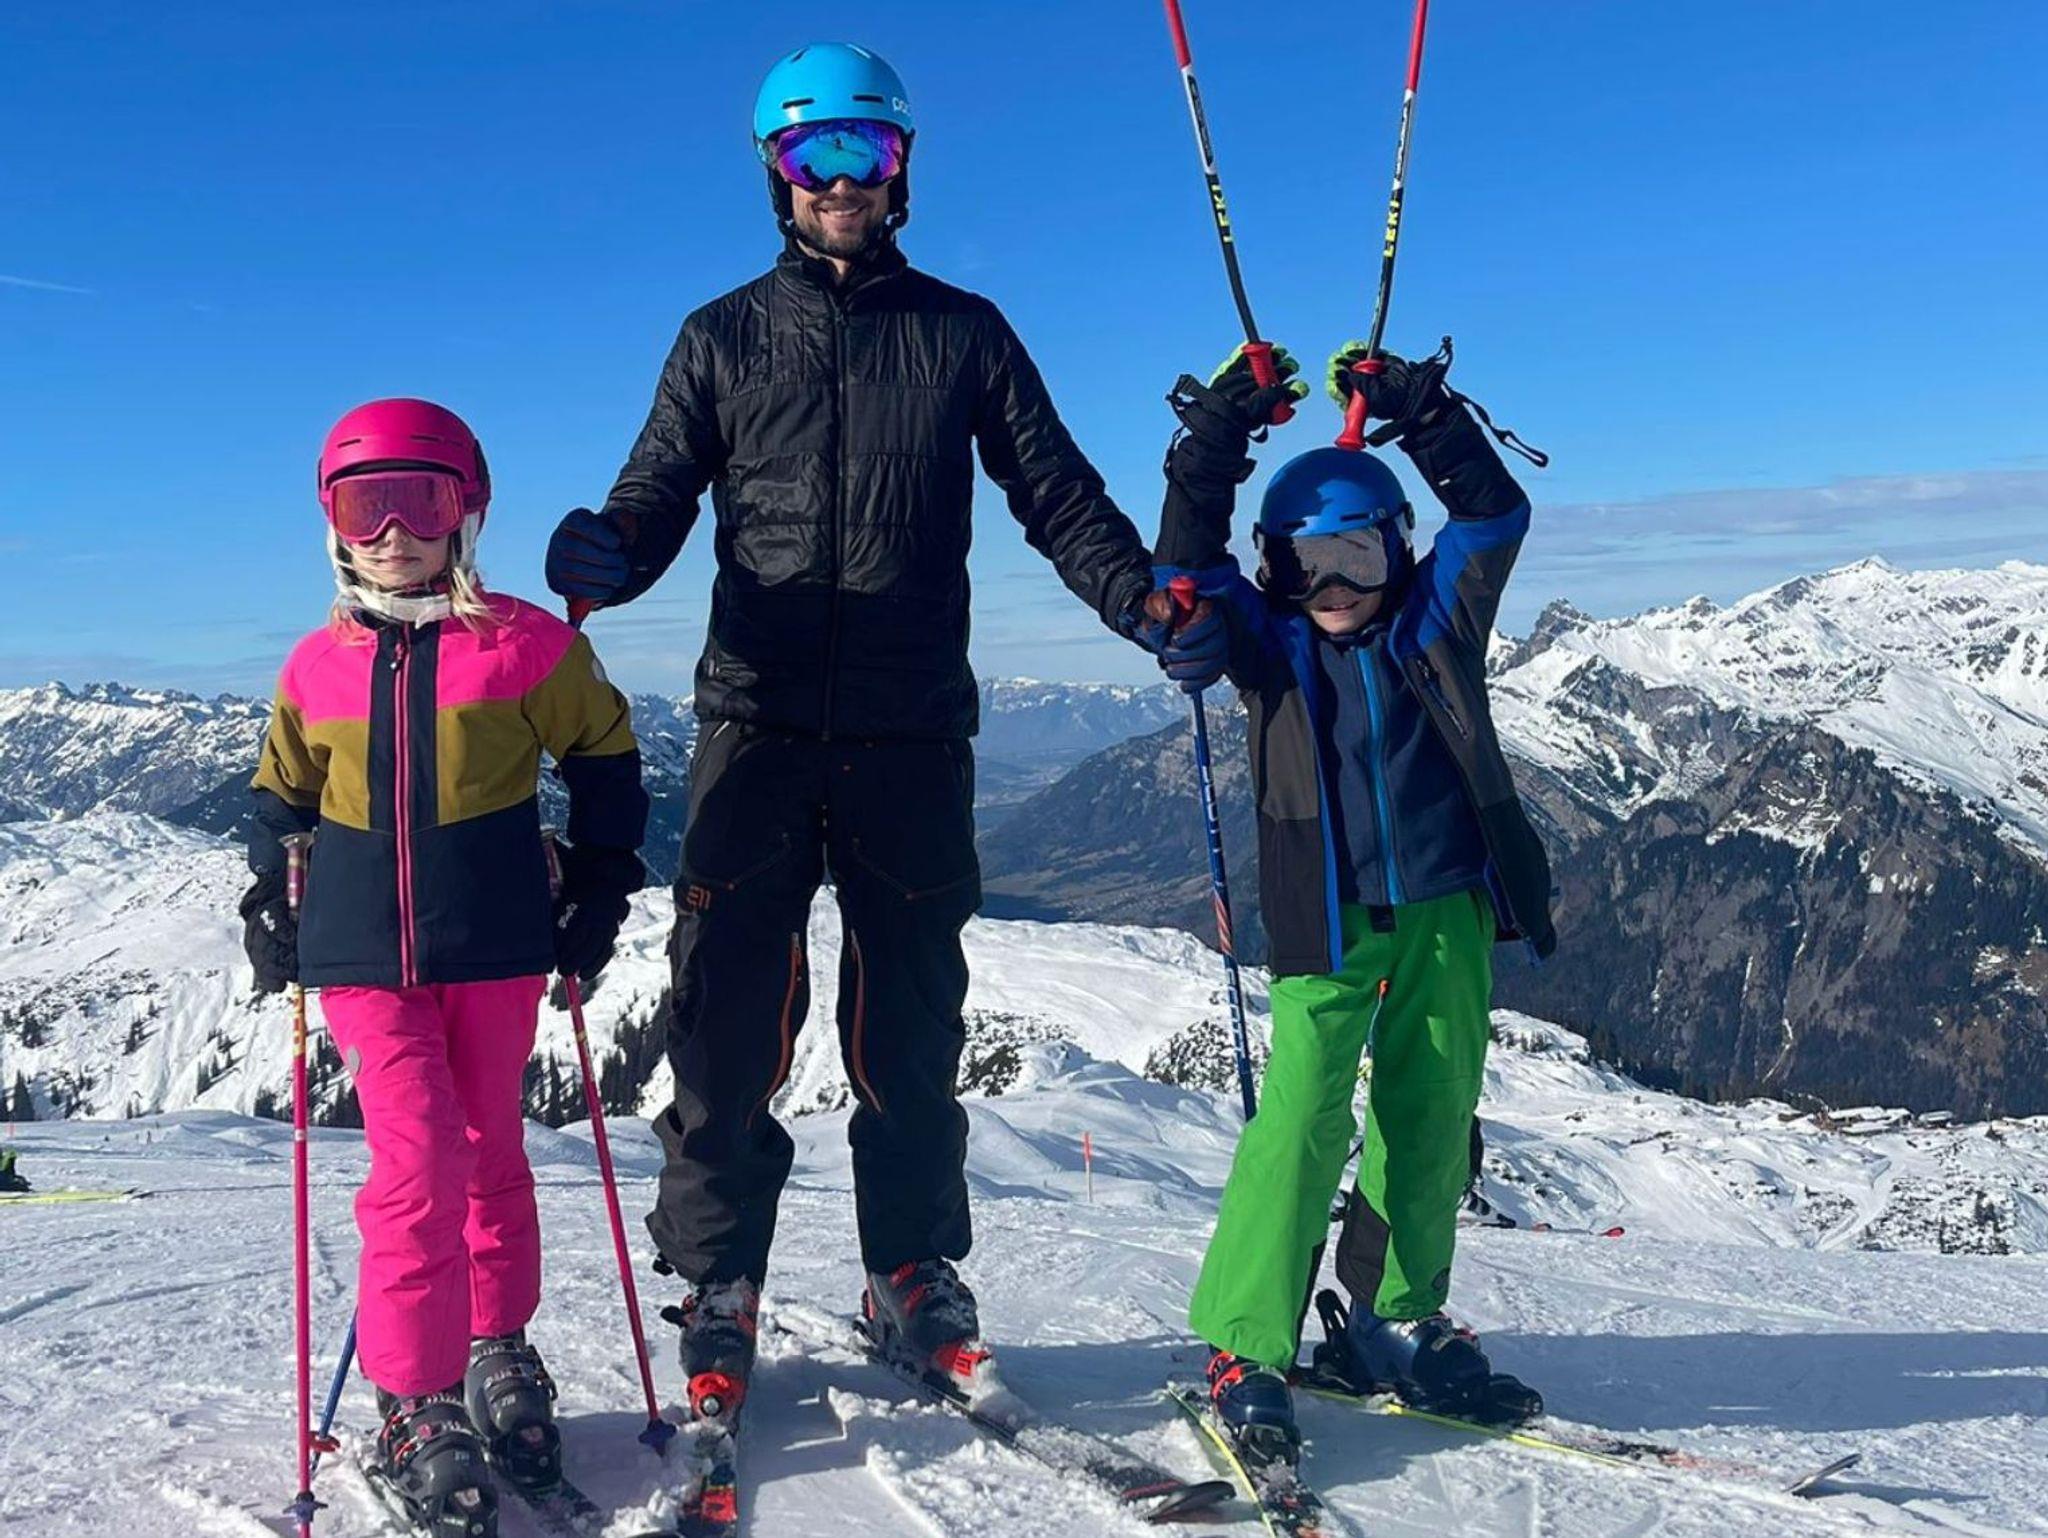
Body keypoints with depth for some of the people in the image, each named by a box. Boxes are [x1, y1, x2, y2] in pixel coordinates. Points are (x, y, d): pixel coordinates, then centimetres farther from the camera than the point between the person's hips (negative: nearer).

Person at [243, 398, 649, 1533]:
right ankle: (416, 1405, 7)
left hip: (497, 951, 0)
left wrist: (599, 890, 4)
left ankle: (498, 1350, 32)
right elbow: (283, 796, 17)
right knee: (419, 1167, -6)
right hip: (366, 960, 1)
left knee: (490, 1154, 13)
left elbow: (604, 756, 6)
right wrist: (269, 908, 10)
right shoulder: (318, 667, 3)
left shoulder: (526, 645, -4)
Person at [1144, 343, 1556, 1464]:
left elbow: (1495, 517, -1)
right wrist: (1209, 456, -15)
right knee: (1304, 1110, -13)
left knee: (1431, 1116, 8)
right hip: (1327, 920, -3)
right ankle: (1244, 1349, -5)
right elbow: (1186, 619, -12)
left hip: (1446, 910, 3)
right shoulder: (1268, 641, 3)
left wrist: (1424, 417, -10)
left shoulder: (1436, 617, 6)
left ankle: (1393, 1325, 24)